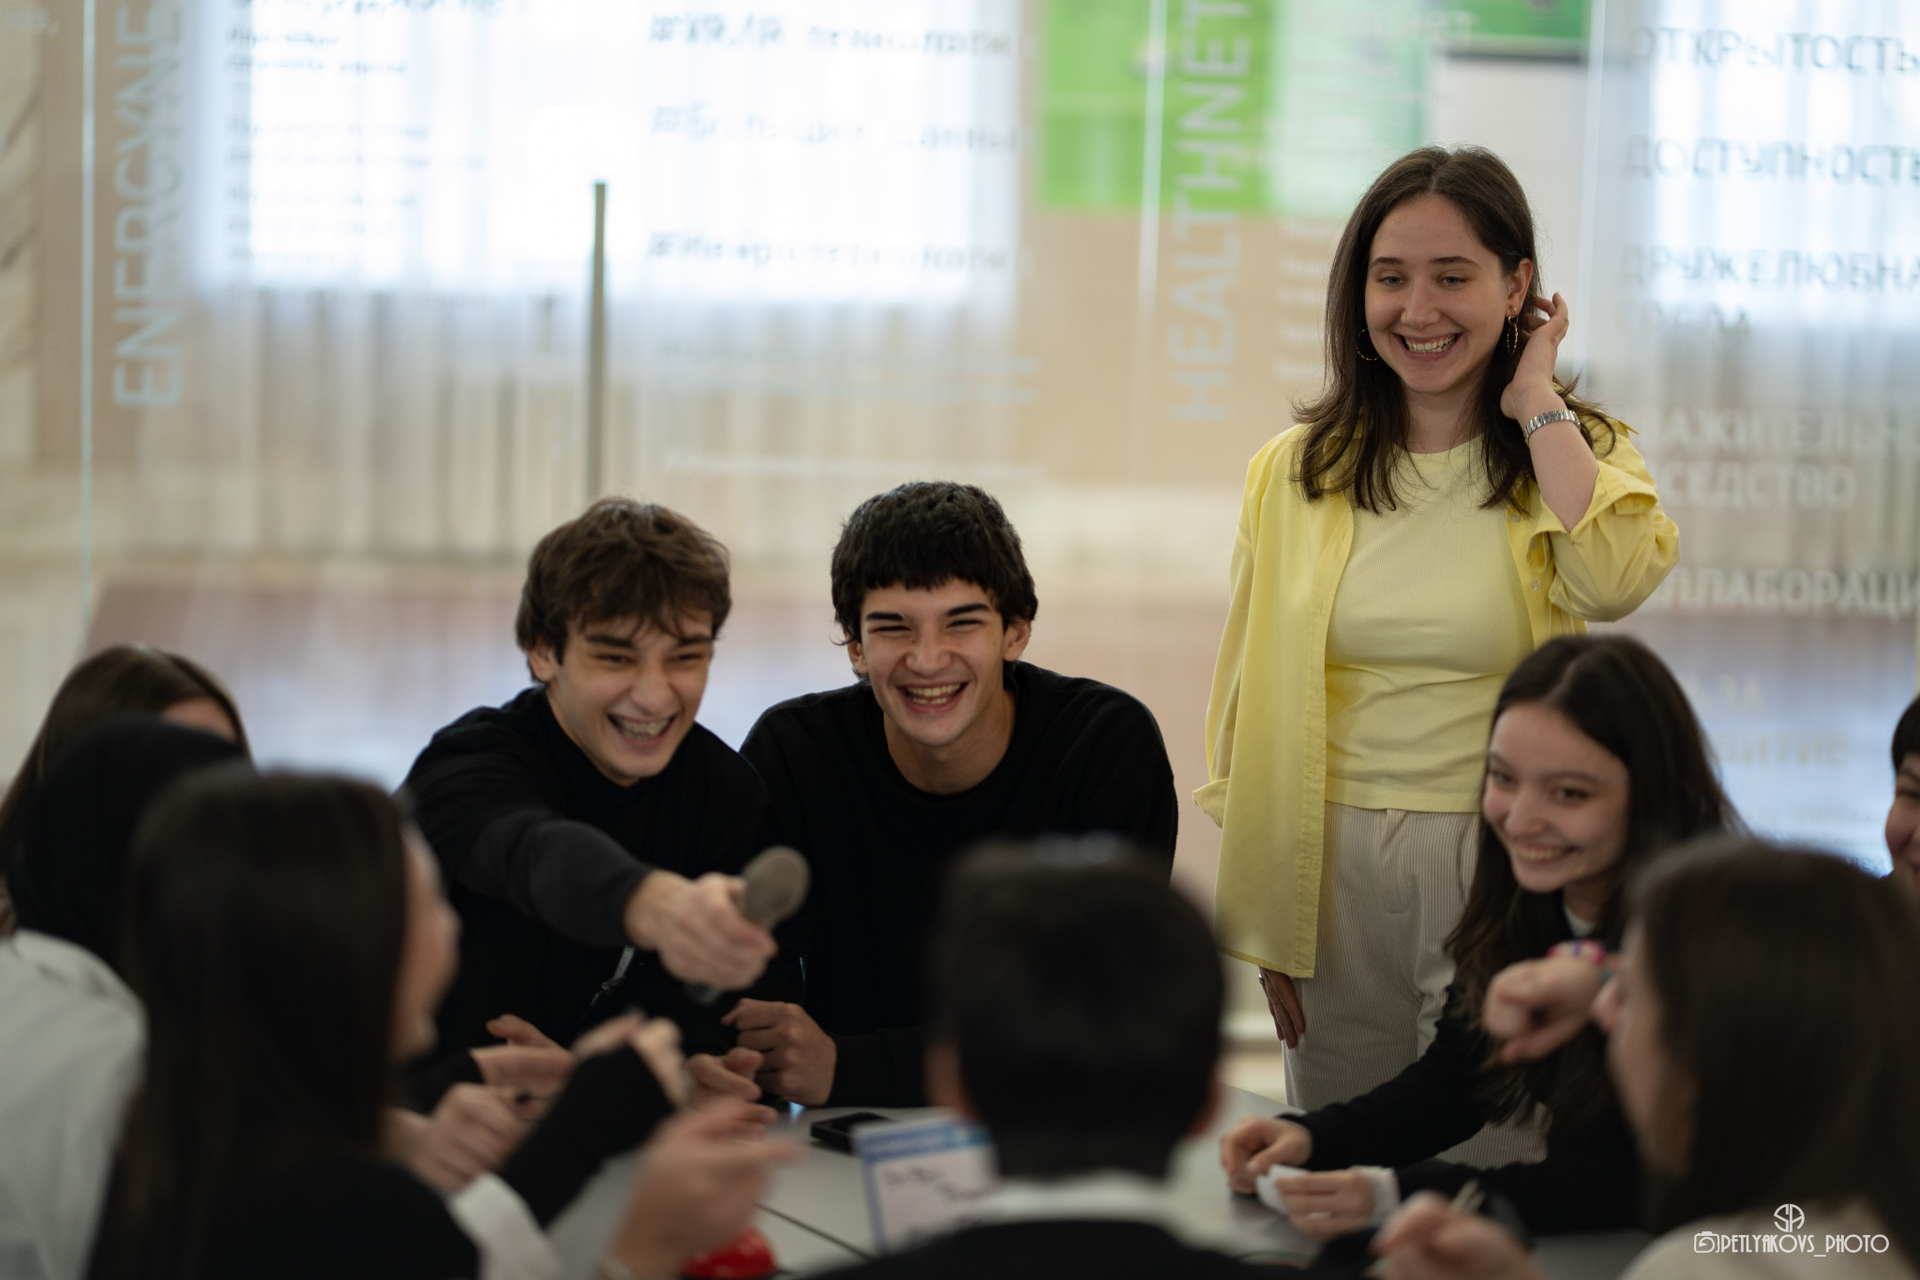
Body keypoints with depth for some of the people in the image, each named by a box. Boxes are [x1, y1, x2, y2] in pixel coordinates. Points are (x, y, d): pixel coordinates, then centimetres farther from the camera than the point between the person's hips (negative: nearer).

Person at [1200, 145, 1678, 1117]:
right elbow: (1249, 710, 10)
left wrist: (1536, 404, -12)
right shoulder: (1294, 472, 7)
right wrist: (1262, 929, 7)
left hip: (1504, 867, -2)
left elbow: (1615, 580, -24)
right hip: (1335, 870, 2)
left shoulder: (1580, 454, 1)